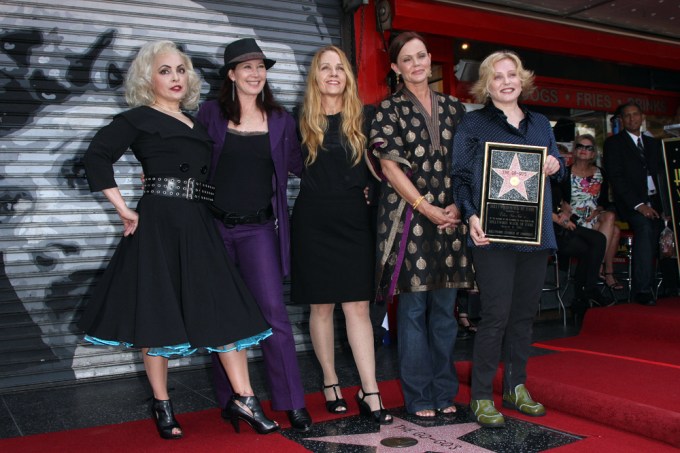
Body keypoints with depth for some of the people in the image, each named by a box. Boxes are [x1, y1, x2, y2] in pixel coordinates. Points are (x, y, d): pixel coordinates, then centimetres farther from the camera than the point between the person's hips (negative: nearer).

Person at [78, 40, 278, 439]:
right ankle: (162, 406, 15)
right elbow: (98, 156, -8)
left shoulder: (196, 126, 20)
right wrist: (124, 209, -13)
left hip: (198, 226, 5)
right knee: (159, 311, 2)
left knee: (227, 308, -1)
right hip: (158, 224, -5)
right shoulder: (138, 119, 3)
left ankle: (244, 399, 5)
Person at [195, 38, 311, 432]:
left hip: (259, 227, 0)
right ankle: (229, 398, 23)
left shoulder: (280, 119, 6)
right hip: (216, 225, 1)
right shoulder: (211, 113, 2)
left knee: (273, 310, -6)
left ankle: (292, 401, 3)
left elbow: (299, 164, 12)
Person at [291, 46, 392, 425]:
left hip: (354, 219, 0)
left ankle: (370, 393, 0)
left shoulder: (362, 119, 6)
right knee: (321, 306, 6)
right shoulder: (303, 122, 5)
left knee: (357, 307, -2)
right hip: (314, 220, 0)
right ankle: (331, 383, 21)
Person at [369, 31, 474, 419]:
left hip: (451, 217, 4)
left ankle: (444, 391, 20)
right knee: (413, 307, 1)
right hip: (409, 216, -3)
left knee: (445, 307, 8)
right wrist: (427, 208, -12)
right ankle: (419, 396, 12)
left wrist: (457, 205, -4)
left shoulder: (453, 107, 14)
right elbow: (390, 166, -5)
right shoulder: (390, 109, 3)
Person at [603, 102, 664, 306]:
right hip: (631, 203, -6)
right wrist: (638, 204, -16)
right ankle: (643, 290, -30)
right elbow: (616, 178, -6)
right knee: (644, 226, -31)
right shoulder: (613, 143, 4)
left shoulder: (654, 143, 22)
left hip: (655, 201, 6)